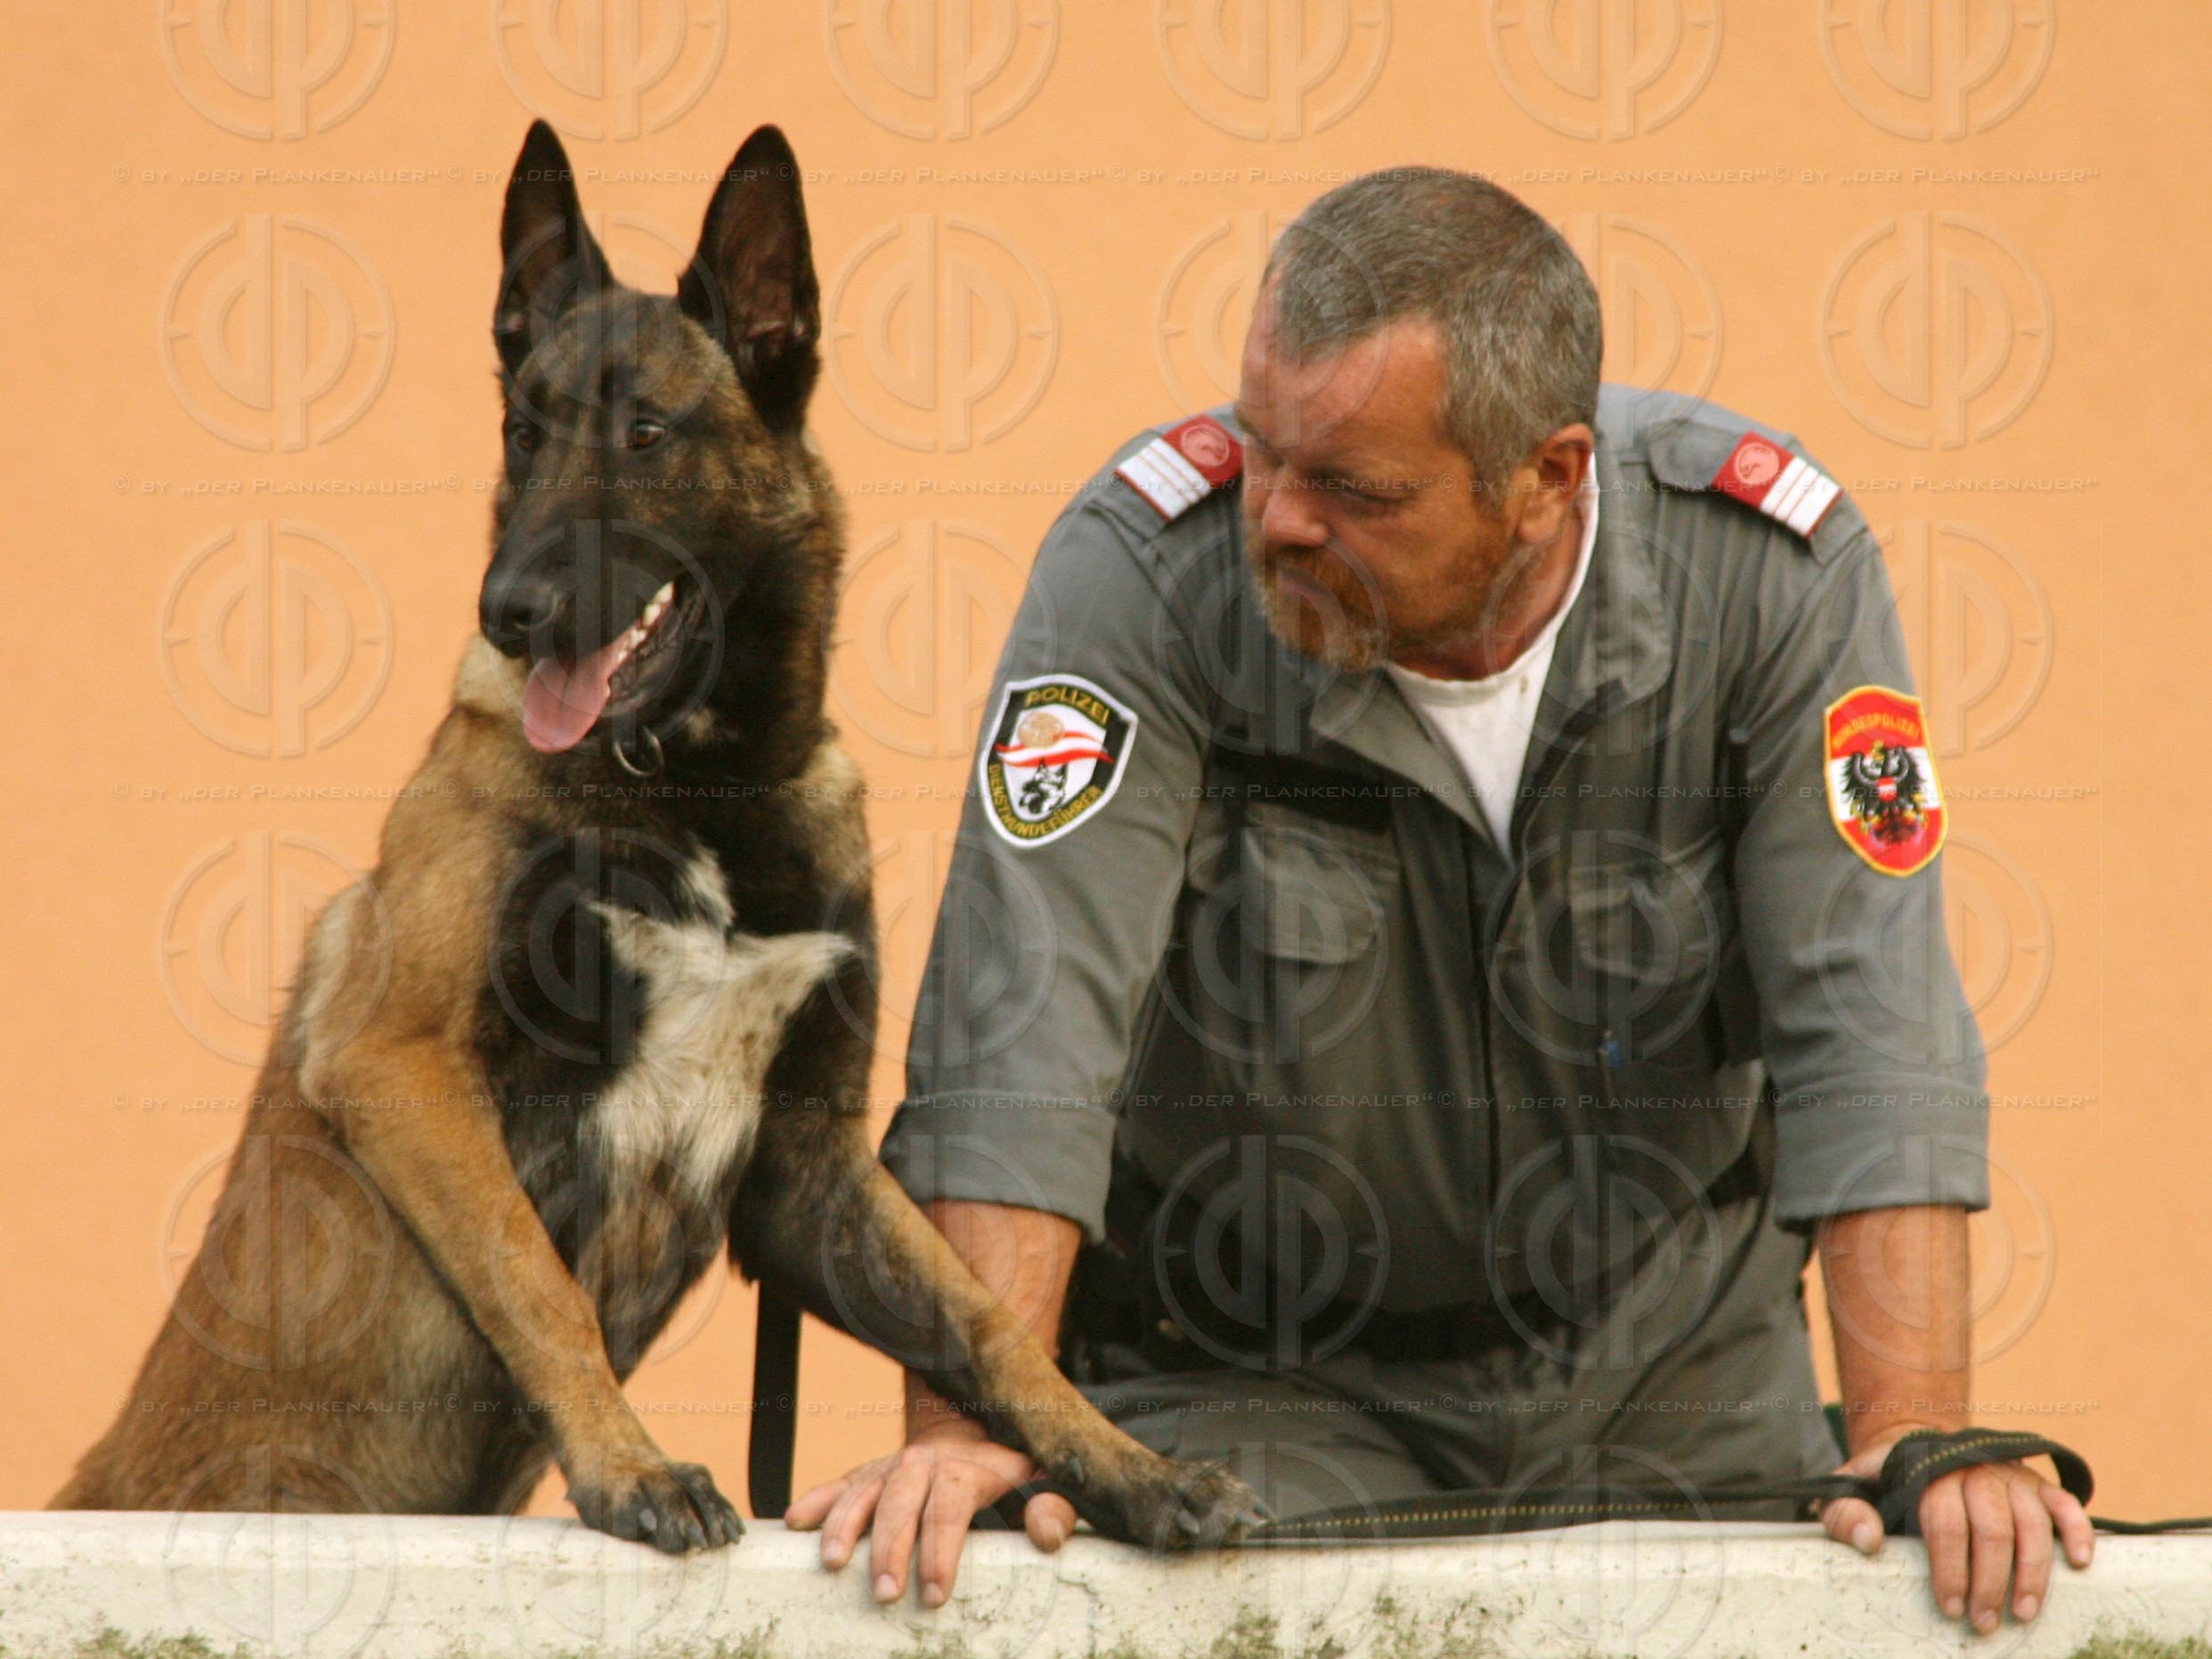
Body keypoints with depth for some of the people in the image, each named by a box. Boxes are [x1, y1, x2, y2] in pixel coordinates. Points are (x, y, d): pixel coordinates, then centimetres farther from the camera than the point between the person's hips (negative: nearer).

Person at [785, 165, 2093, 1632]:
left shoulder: (1772, 569, -15)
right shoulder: (1147, 567, -20)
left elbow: (1871, 1032, -17)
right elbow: (1022, 1030, -24)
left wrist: (1915, 1445, -27)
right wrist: (965, 1433, -33)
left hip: (1681, 1380, 2)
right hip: (1263, 1384, -2)